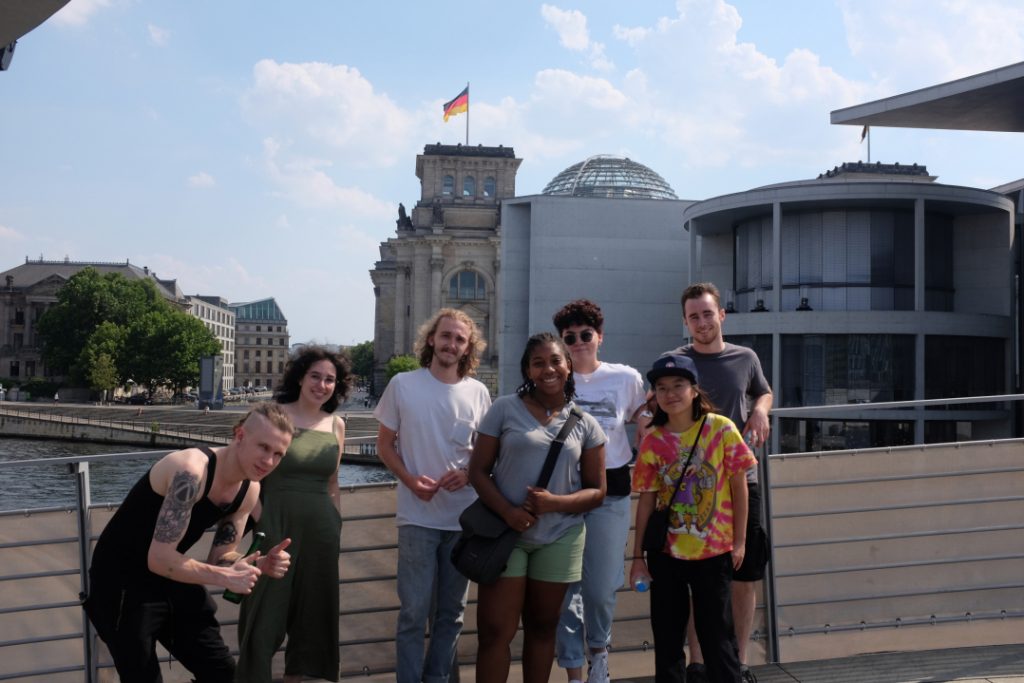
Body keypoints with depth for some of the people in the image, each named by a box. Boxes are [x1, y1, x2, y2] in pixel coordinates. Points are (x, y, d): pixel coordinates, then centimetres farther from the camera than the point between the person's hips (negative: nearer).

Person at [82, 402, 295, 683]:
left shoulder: (249, 490, -5)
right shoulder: (192, 471, -31)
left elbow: (219, 558, 2)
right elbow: (159, 560, -34)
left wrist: (259, 565, -17)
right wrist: (226, 578, -27)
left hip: (171, 580, 8)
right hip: (123, 582, -8)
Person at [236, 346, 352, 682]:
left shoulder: (336, 425, 7)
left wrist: (336, 527, 14)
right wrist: (259, 525, -10)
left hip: (321, 529, 5)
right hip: (276, 525, -4)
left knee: (312, 612, 13)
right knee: (266, 612, -1)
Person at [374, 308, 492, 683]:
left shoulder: (478, 392, 2)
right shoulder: (402, 385, -3)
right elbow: (384, 445, 2)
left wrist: (468, 473, -11)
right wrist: (410, 480, -15)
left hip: (464, 517, 3)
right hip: (417, 516, -3)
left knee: (451, 610, 12)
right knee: (415, 610, -1)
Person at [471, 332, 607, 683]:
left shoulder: (585, 424, 3)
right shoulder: (504, 409, -2)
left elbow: (596, 491, 4)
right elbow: (478, 471, -1)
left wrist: (555, 503, -15)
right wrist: (507, 511, -18)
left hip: (559, 538, 2)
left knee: (542, 627, 14)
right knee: (495, 631, -2)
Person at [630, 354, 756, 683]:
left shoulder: (721, 428, -9)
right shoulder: (653, 441, -3)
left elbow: (739, 486, -3)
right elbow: (647, 500, 1)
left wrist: (739, 541, -4)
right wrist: (638, 556, 1)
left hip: (714, 551, -2)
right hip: (665, 553, 2)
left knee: (717, 634, 5)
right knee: (667, 635, 11)